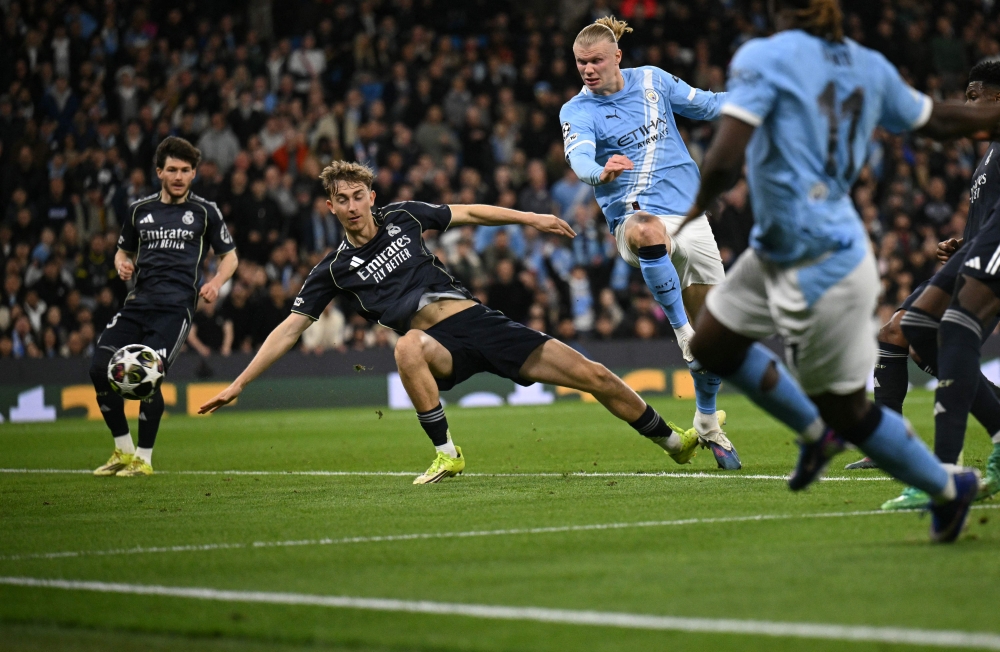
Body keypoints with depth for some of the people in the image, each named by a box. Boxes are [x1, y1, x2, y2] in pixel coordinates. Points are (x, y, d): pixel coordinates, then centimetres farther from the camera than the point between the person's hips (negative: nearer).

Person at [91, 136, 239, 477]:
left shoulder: (205, 212, 8)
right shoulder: (140, 210, 16)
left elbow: (229, 257, 14)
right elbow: (124, 250, 28)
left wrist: (216, 282, -6)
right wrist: (122, 264, 4)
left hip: (176, 305, -4)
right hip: (139, 300, 4)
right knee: (100, 368, -10)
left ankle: (144, 459, 0)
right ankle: (123, 451, 8)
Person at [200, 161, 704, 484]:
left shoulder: (403, 217, 7)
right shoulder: (334, 270, 2)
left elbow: (468, 213, 21)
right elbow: (290, 328, 3)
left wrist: (531, 219, 19)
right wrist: (238, 384, -2)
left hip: (481, 321, 2)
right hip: (440, 344, -2)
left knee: (594, 376, -4)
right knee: (407, 347, -41)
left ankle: (673, 441, 15)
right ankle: (446, 453, -27)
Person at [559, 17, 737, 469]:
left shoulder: (651, 81, 6)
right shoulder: (578, 111, -5)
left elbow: (705, 105, 20)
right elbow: (579, 156, -26)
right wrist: (600, 172, -48)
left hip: (688, 213, 4)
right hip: (633, 217, -4)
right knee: (648, 230, -43)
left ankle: (708, 424, 21)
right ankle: (681, 330, -36)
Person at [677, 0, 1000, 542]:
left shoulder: (762, 58, -17)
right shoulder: (867, 66, 3)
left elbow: (724, 160, -25)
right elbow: (939, 121, 15)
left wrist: (698, 207, -4)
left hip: (821, 270, -8)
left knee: (846, 410, 7)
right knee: (711, 345, 21)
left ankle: (948, 487, 22)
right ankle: (815, 431, 35)